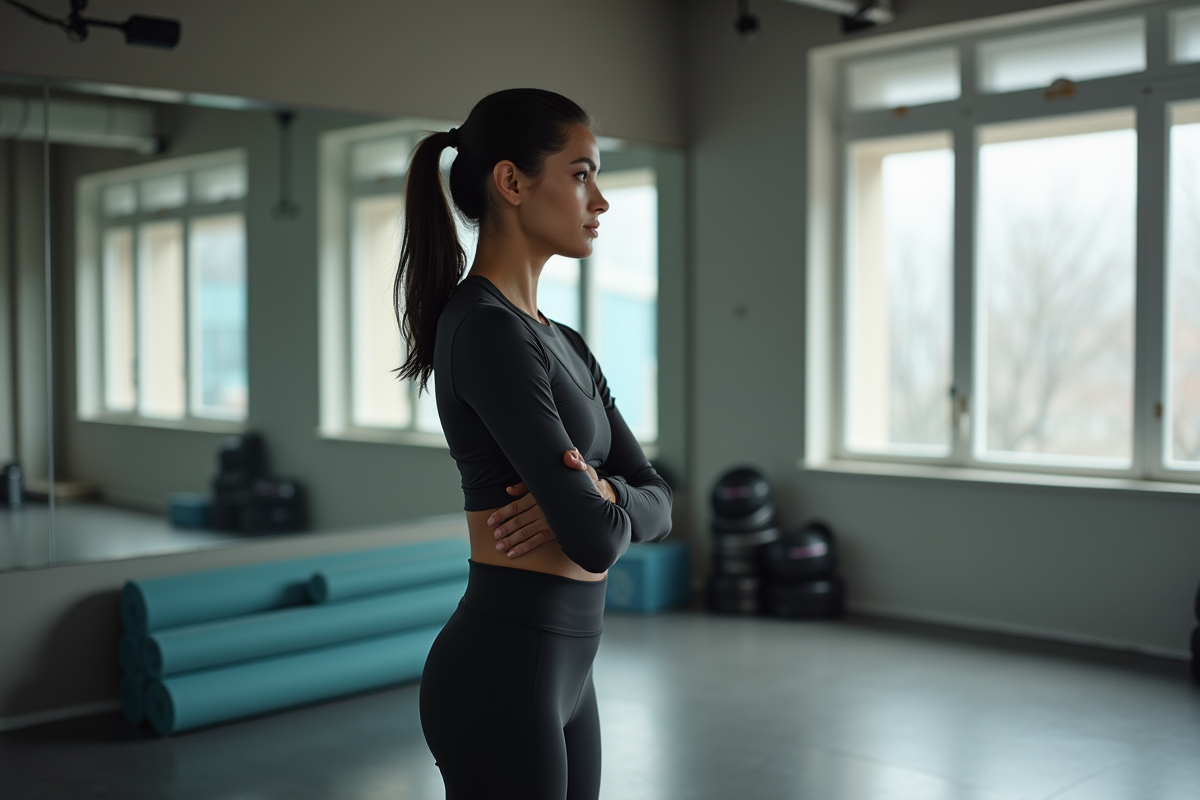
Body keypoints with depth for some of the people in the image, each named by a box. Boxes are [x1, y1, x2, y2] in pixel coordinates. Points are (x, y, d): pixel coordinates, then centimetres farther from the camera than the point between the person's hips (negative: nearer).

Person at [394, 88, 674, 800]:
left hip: (559, 664, 9)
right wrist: (607, 507, 0)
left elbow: (655, 500, 10)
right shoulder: (485, 328, -17)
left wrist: (594, 494, -11)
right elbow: (595, 538, -22)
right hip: (503, 670, -9)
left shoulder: (562, 341, 12)